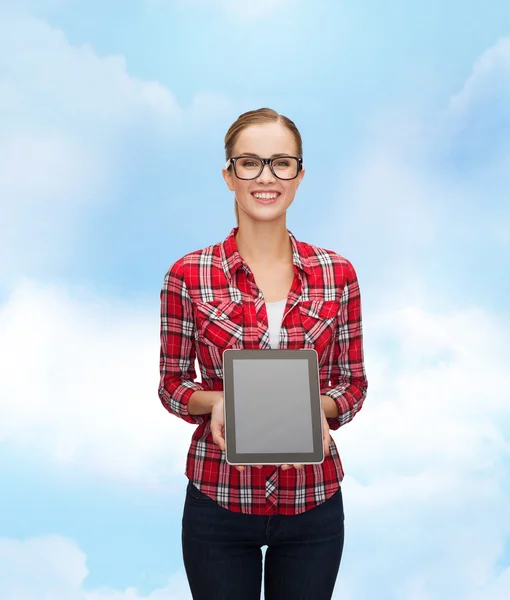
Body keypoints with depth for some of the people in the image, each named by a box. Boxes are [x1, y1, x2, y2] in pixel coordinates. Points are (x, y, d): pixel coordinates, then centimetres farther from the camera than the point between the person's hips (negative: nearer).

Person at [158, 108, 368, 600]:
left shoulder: (337, 274, -2)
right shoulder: (188, 276, -6)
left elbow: (353, 384, 4)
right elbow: (172, 384, 2)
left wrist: (319, 407, -16)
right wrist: (215, 401, -18)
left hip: (313, 503, 2)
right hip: (219, 500, -1)